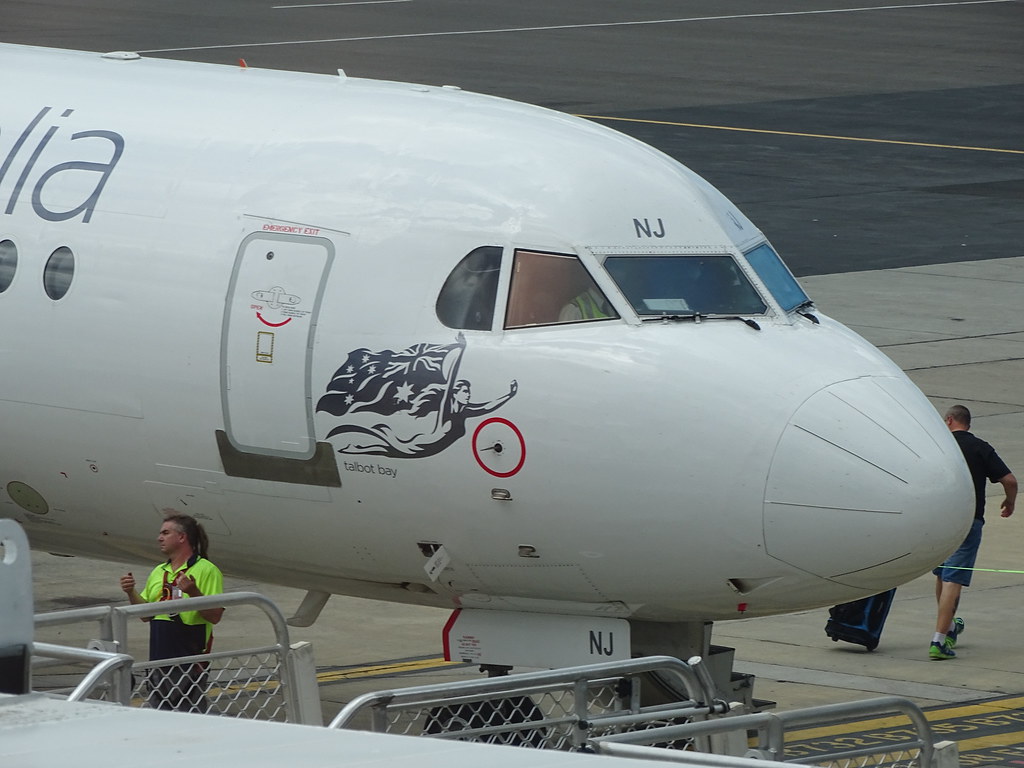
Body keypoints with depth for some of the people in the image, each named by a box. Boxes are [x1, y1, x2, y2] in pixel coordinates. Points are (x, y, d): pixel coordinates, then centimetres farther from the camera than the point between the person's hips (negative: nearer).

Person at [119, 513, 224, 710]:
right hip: (159, 660, 7)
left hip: (190, 661, -7)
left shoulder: (206, 570, -6)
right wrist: (131, 593, 5)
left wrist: (194, 593, -26)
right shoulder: (158, 572, 17)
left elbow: (215, 616, -12)